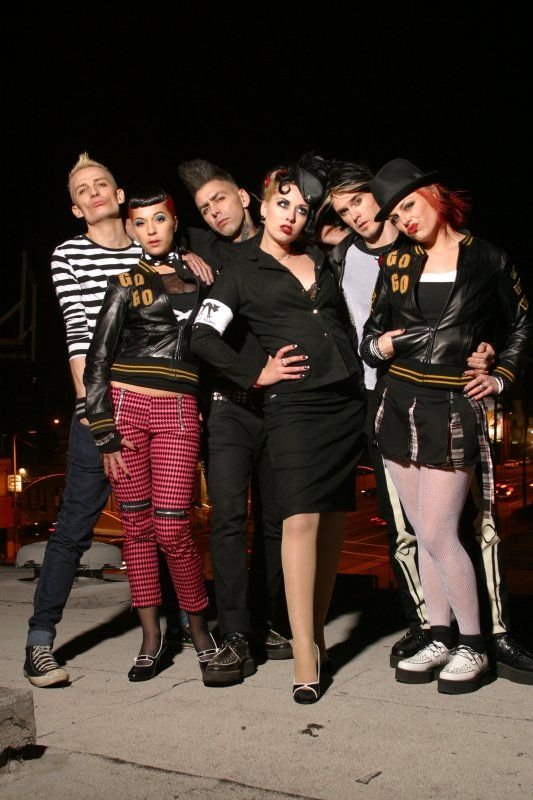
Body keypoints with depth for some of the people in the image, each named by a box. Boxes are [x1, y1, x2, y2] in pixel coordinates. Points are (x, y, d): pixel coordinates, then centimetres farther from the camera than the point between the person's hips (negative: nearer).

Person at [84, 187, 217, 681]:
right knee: (136, 525, 3)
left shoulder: (198, 275, 12)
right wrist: (104, 432, -5)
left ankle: (198, 626, 14)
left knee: (171, 529, -7)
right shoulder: (126, 284, 7)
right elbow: (97, 362, 2)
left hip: (177, 412, 0)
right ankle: (151, 636, 15)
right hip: (124, 406, 0)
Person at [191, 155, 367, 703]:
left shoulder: (321, 260, 17)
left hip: (348, 400, 5)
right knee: (301, 518, -13)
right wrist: (257, 373, -5)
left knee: (332, 518, 5)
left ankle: (317, 630, 17)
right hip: (294, 404, -4)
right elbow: (203, 337, -2)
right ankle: (305, 654, -9)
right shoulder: (242, 271, 6)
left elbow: (342, 324, 28)